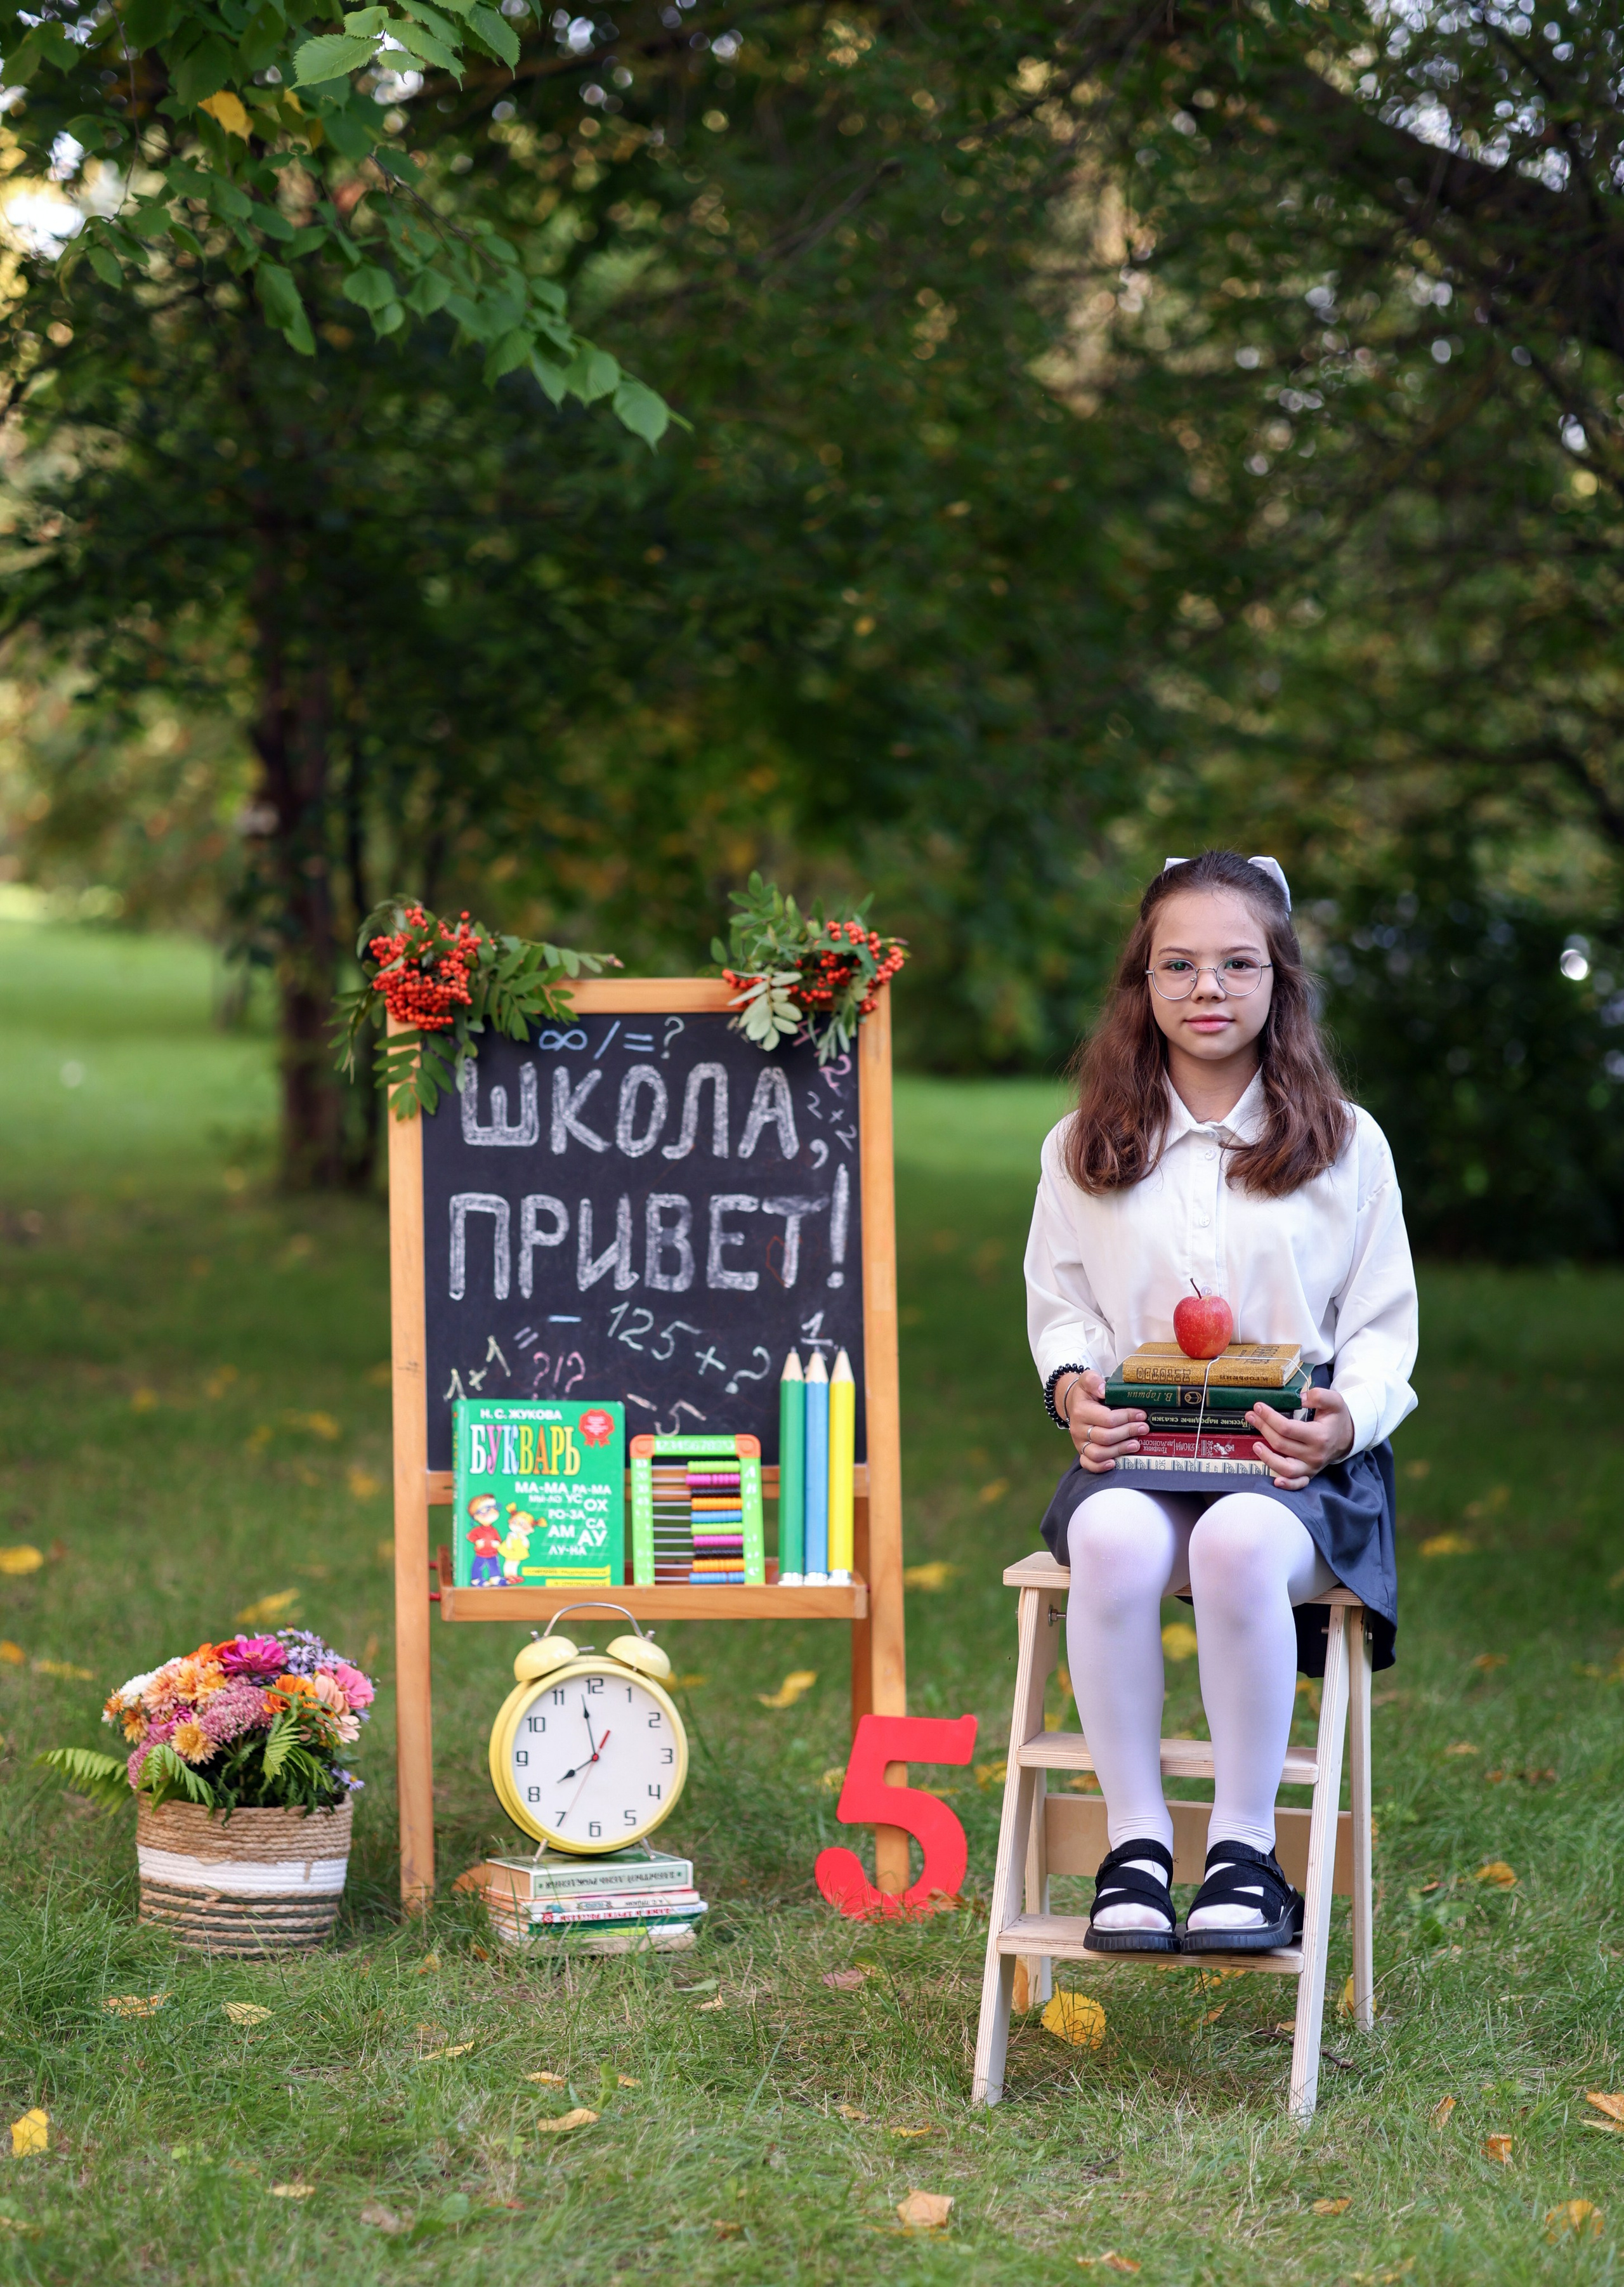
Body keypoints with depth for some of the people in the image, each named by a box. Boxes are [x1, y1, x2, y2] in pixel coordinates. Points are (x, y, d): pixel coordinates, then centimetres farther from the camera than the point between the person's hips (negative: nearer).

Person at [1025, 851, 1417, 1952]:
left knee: (1238, 1544, -39)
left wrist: (1349, 1416, -10)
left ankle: (1246, 1850, -25)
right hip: (1134, 1448, 2)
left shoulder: (1347, 1145, 11)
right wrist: (1073, 1383, -5)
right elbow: (1059, 1303, 18)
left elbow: (1385, 1324, 10)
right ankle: (1136, 1842, -26)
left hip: (1293, 1457, -1)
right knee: (1116, 1541, -37)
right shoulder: (1084, 1150, 16)